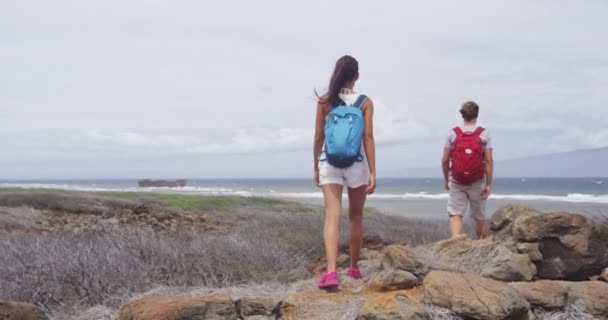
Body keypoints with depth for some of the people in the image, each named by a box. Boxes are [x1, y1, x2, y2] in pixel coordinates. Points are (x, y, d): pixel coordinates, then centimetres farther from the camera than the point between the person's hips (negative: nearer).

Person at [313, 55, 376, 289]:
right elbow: (368, 138, -6)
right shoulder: (365, 103, -1)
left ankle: (331, 271, -22)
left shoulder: (324, 102, 1)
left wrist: (316, 167, 12)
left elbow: (318, 137, 2)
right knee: (356, 217, 15)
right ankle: (354, 267, 27)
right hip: (356, 164, 0)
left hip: (329, 164, 0)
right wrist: (372, 172, -5)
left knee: (332, 216, -6)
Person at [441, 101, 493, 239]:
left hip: (456, 182, 0)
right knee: (479, 216, 15)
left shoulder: (453, 133, -1)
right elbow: (489, 161, -8)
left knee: (455, 214, -1)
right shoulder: (484, 133, -3)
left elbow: (445, 160, -2)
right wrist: (488, 184, -3)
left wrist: (446, 180, 11)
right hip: (477, 182, 1)